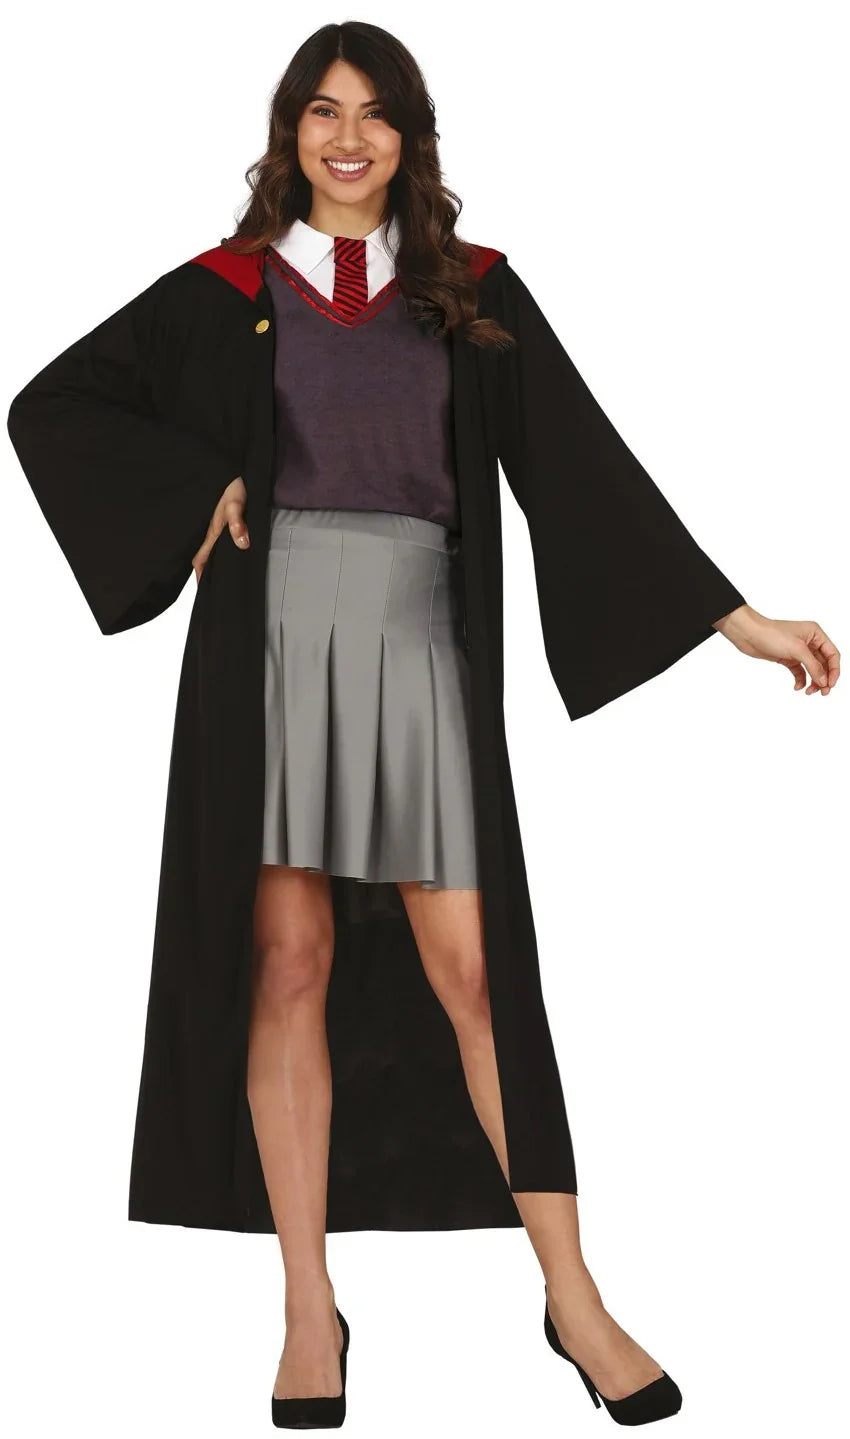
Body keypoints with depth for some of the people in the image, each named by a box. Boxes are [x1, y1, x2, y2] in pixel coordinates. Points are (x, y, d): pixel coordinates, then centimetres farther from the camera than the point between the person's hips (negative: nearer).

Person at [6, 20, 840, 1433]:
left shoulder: (473, 291, 9)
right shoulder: (226, 291, 7)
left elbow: (584, 461, 5)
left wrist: (735, 618, -1)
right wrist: (202, 490, -4)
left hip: (418, 640, 0)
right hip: (273, 637, 0)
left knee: (470, 970, -2)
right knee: (292, 966, -1)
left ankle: (573, 1299, 6)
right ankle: (310, 1313, 7)